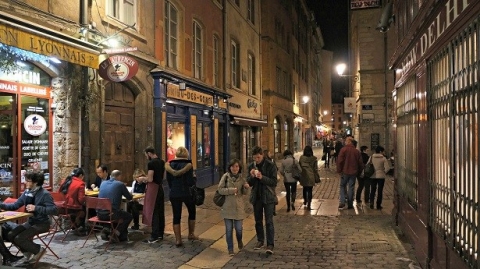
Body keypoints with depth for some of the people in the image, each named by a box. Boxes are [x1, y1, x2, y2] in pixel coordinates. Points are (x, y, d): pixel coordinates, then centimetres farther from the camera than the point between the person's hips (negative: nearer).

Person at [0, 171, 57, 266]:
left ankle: (38, 250, 6)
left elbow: (54, 210, -25)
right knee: (11, 235, -5)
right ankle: (28, 254, 15)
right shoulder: (27, 192, 3)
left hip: (42, 223, -8)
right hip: (31, 222, 8)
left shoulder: (45, 194, -20)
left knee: (19, 238, -20)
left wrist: (36, 208, -30)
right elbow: (15, 206, 8)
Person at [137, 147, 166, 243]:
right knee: (160, 212, 13)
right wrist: (146, 178, 21)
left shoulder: (151, 163, -16)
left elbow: (150, 179, -20)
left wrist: (143, 178, -1)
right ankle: (160, 234, 21)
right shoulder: (162, 162, 11)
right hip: (160, 187, 9)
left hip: (153, 188, -9)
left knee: (153, 212, -4)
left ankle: (155, 236, -1)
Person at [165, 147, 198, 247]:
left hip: (174, 194, 3)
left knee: (176, 216, 9)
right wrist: (194, 177, 5)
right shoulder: (188, 165, -12)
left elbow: (169, 181, 6)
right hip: (186, 193, -2)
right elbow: (191, 183, -15)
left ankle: (178, 240, 10)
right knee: (192, 212, 21)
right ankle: (191, 234, 28)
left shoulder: (169, 165, 0)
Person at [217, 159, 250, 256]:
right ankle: (230, 249, 20)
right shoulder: (226, 176, -5)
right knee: (229, 229, 5)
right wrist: (231, 190, -17)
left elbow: (244, 193, 5)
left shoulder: (241, 178, 2)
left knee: (239, 228, 4)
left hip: (239, 207, 1)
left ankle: (239, 241, 37)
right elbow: (220, 189, -8)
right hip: (227, 207, -1)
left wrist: (246, 188, -16)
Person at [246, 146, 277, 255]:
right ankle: (260, 240, 30)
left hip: (268, 197, -4)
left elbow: (274, 182, -12)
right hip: (256, 197, 5)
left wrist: (262, 177, -25)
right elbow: (249, 183, 6)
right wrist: (252, 176, -16)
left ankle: (270, 244, -1)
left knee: (269, 221, -6)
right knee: (258, 221, 15)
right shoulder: (251, 166, 3)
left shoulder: (271, 166, -9)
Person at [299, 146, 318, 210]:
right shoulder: (314, 158, -7)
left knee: (305, 189, 22)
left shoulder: (301, 158, -5)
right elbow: (315, 168, -3)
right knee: (310, 190, 3)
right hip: (311, 176, -2)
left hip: (303, 176, 2)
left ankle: (305, 201, 39)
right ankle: (308, 205, 0)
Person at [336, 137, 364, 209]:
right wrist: (359, 171, 19)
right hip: (353, 172, 3)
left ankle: (342, 203, -4)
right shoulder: (357, 151, 3)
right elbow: (360, 163, 8)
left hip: (345, 172, -3)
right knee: (351, 188, 9)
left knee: (342, 186, 9)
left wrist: (339, 170, -4)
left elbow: (339, 161, -13)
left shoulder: (343, 149, -9)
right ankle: (350, 205, 12)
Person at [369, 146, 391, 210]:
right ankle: (378, 205, 10)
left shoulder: (372, 157, -2)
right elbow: (387, 168, -13)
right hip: (381, 176, -2)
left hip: (373, 176, 2)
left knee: (373, 190, 13)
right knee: (380, 191, 7)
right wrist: (384, 172, 5)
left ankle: (371, 202, -4)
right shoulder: (383, 158, -9)